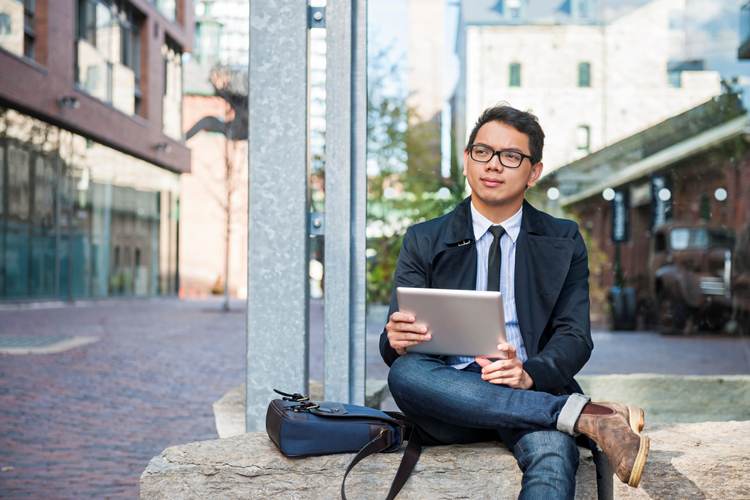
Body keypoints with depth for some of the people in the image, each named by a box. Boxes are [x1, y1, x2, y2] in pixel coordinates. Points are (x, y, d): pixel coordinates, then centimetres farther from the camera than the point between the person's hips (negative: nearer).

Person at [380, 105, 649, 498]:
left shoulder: (563, 242, 13)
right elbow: (393, 347, 6)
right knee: (404, 372, -34)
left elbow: (575, 337, 3)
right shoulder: (424, 242, 12)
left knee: (553, 456, -37)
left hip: (532, 390, -1)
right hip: (448, 387, 2)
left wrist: (529, 374, -21)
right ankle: (587, 416, -32)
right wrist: (397, 341, -21)